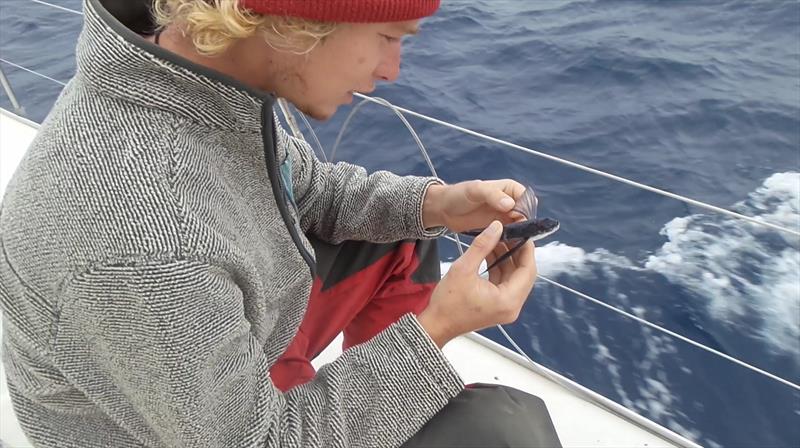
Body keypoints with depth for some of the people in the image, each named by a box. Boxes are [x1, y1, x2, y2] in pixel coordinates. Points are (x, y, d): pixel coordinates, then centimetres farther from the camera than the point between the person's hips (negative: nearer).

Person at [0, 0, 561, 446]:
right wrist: (435, 330, -24)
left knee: (401, 234, 11)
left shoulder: (204, 65, -15)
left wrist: (435, 204, -11)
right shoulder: (145, 253, -41)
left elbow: (302, 189, 1)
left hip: (236, 350, 7)